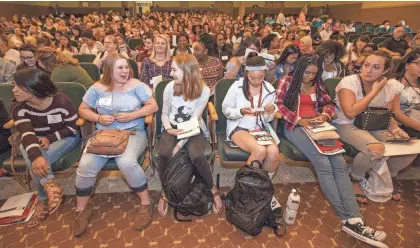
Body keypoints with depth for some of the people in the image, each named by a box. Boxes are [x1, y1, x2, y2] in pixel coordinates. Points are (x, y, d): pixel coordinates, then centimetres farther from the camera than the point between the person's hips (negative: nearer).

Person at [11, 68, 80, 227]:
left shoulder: (61, 101, -21)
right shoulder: (19, 108, -13)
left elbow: (73, 127, -13)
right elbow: (27, 134, -29)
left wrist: (50, 138, -25)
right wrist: (35, 156, -47)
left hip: (65, 138, -3)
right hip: (37, 143, 4)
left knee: (39, 162, -30)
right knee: (30, 155, -32)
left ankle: (43, 200, -16)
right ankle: (50, 185, -29)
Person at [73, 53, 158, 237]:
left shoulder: (136, 85, 0)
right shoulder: (97, 88, 6)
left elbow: (153, 106, -3)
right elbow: (83, 109, 13)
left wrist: (131, 116, -15)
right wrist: (98, 118, -8)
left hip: (133, 132, -3)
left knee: (126, 162, -32)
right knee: (85, 166, -19)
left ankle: (146, 203, -9)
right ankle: (82, 208, 10)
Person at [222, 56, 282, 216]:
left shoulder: (270, 89, 6)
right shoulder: (237, 86, -5)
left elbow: (269, 119, 11)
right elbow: (226, 110, -1)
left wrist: (271, 111, -12)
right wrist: (241, 111, -20)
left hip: (261, 128, 4)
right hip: (239, 128, -3)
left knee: (274, 152, -26)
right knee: (260, 150, -32)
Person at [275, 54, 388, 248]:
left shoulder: (318, 84, 23)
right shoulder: (287, 81, 7)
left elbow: (329, 104, 21)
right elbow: (279, 105, -3)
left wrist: (324, 115, -3)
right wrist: (298, 119, -13)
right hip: (295, 127, -5)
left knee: (339, 163, -20)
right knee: (323, 163, -26)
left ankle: (354, 219, -26)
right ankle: (347, 218, -21)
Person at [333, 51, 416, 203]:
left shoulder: (388, 88, 4)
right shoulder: (349, 82, -15)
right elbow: (350, 113, -26)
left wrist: (396, 129, -9)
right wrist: (374, 91, -19)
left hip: (374, 127, 7)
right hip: (346, 126, -6)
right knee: (377, 149, -33)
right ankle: (354, 180, -3)